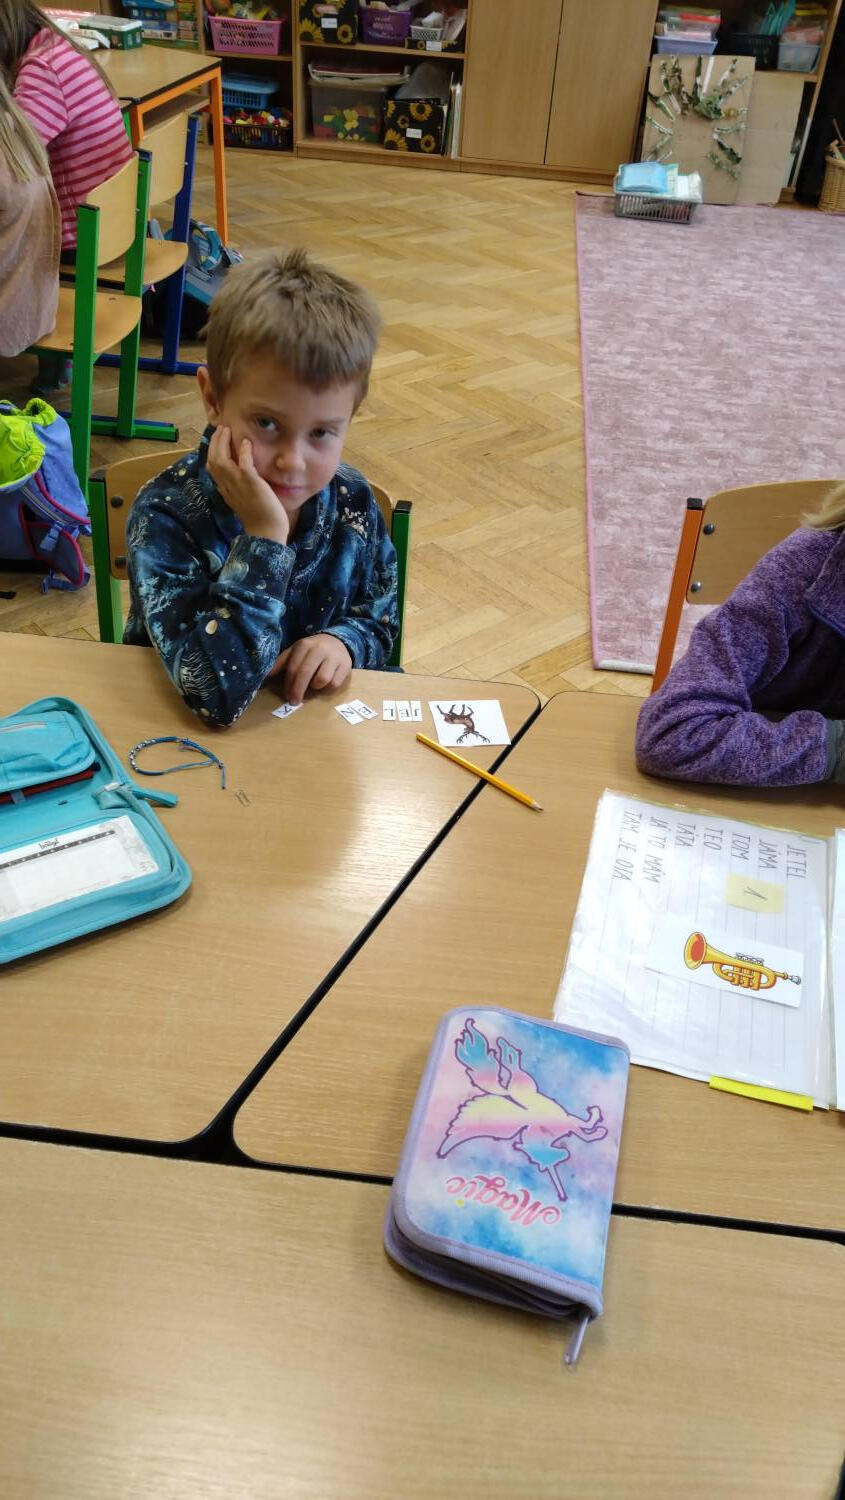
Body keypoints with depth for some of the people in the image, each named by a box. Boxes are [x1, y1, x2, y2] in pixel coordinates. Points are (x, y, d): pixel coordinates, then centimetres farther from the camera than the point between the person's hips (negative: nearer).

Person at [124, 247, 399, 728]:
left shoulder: (353, 502, -7)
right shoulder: (164, 515, -21)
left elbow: (381, 621, 7)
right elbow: (217, 693, -30)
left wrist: (343, 642, -14)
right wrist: (264, 537, -31)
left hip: (314, 714, 4)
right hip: (185, 734, -3)